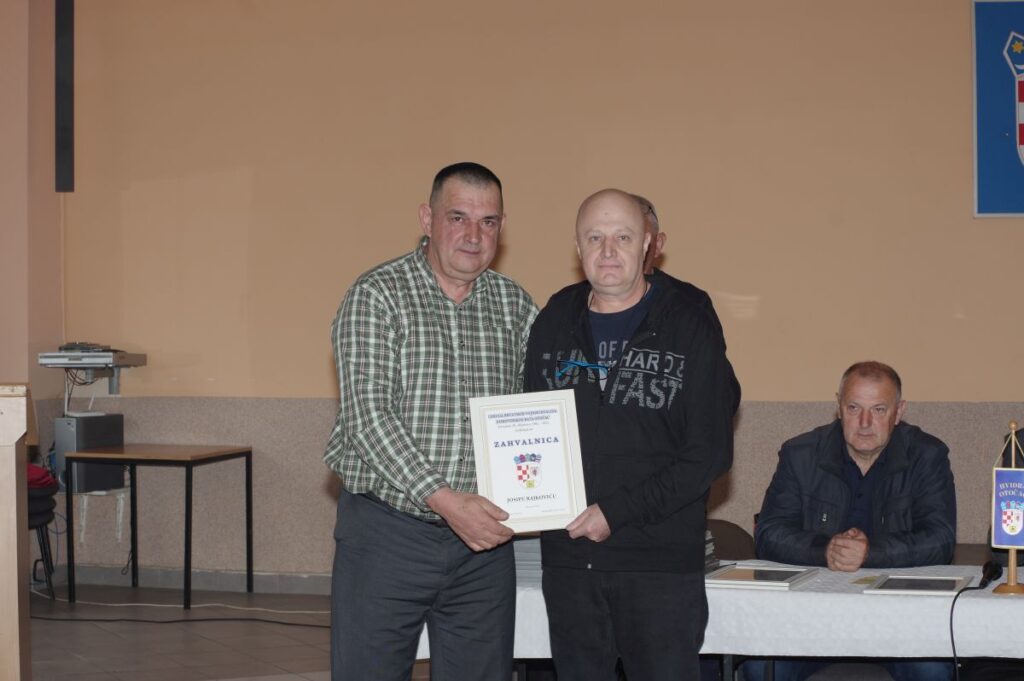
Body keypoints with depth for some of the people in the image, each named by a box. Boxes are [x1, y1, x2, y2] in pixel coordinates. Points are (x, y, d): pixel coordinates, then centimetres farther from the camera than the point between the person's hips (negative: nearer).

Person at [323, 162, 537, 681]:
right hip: (386, 532, -4)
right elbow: (367, 416, -16)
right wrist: (445, 500, -24)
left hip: (484, 535, 4)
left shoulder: (514, 305, 9)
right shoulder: (376, 296, -6)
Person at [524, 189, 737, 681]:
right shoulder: (554, 322, 9)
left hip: (661, 564, -4)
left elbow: (709, 454, -8)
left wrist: (617, 511, -14)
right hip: (568, 559, 4)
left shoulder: (690, 330, -4)